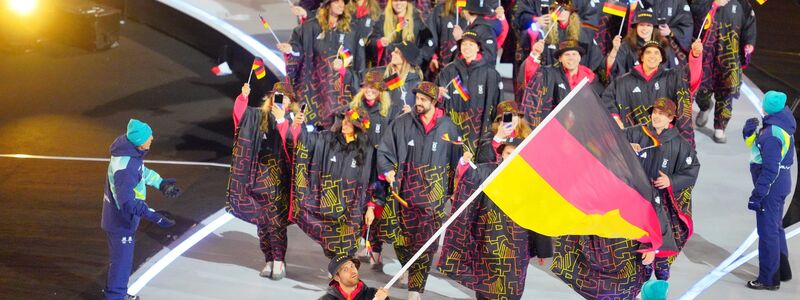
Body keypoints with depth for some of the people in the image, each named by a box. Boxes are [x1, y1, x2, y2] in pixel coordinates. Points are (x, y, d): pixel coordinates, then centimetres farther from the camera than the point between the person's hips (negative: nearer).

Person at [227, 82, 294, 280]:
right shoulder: (258, 116, 8)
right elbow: (240, 114, -6)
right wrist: (243, 97, -21)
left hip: (278, 178, -3)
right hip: (259, 176, 3)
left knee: (276, 220, -7)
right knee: (261, 220, 7)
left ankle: (279, 262, -1)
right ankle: (269, 260, 15)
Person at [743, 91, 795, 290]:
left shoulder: (771, 134, -23)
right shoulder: (783, 126, 8)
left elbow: (770, 169, -25)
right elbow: (756, 145, 18)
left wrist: (757, 195, -21)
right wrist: (749, 132, -2)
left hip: (771, 186, -10)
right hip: (781, 184, 10)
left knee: (767, 232, -1)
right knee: (775, 229, 22)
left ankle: (768, 279, 6)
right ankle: (782, 271, 34)